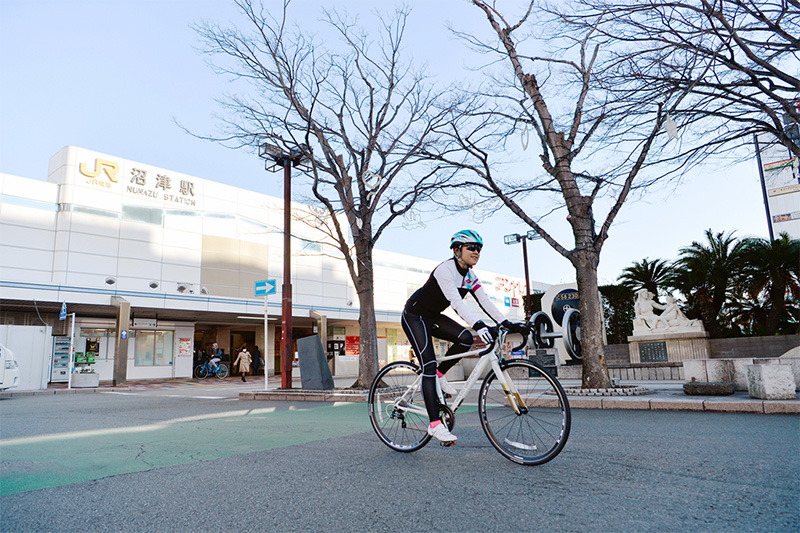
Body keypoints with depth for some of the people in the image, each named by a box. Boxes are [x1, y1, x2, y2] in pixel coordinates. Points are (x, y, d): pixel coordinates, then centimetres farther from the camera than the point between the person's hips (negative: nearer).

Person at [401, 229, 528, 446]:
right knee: (429, 366, -17)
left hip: (433, 317, 8)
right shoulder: (445, 270, -25)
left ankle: (439, 375, 5)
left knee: (465, 338, -18)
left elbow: (485, 302, -5)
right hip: (414, 317, -8)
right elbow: (456, 302, -38)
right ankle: (435, 425, -17)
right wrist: (478, 325, -51)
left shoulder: (470, 276, 0)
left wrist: (508, 325, -17)